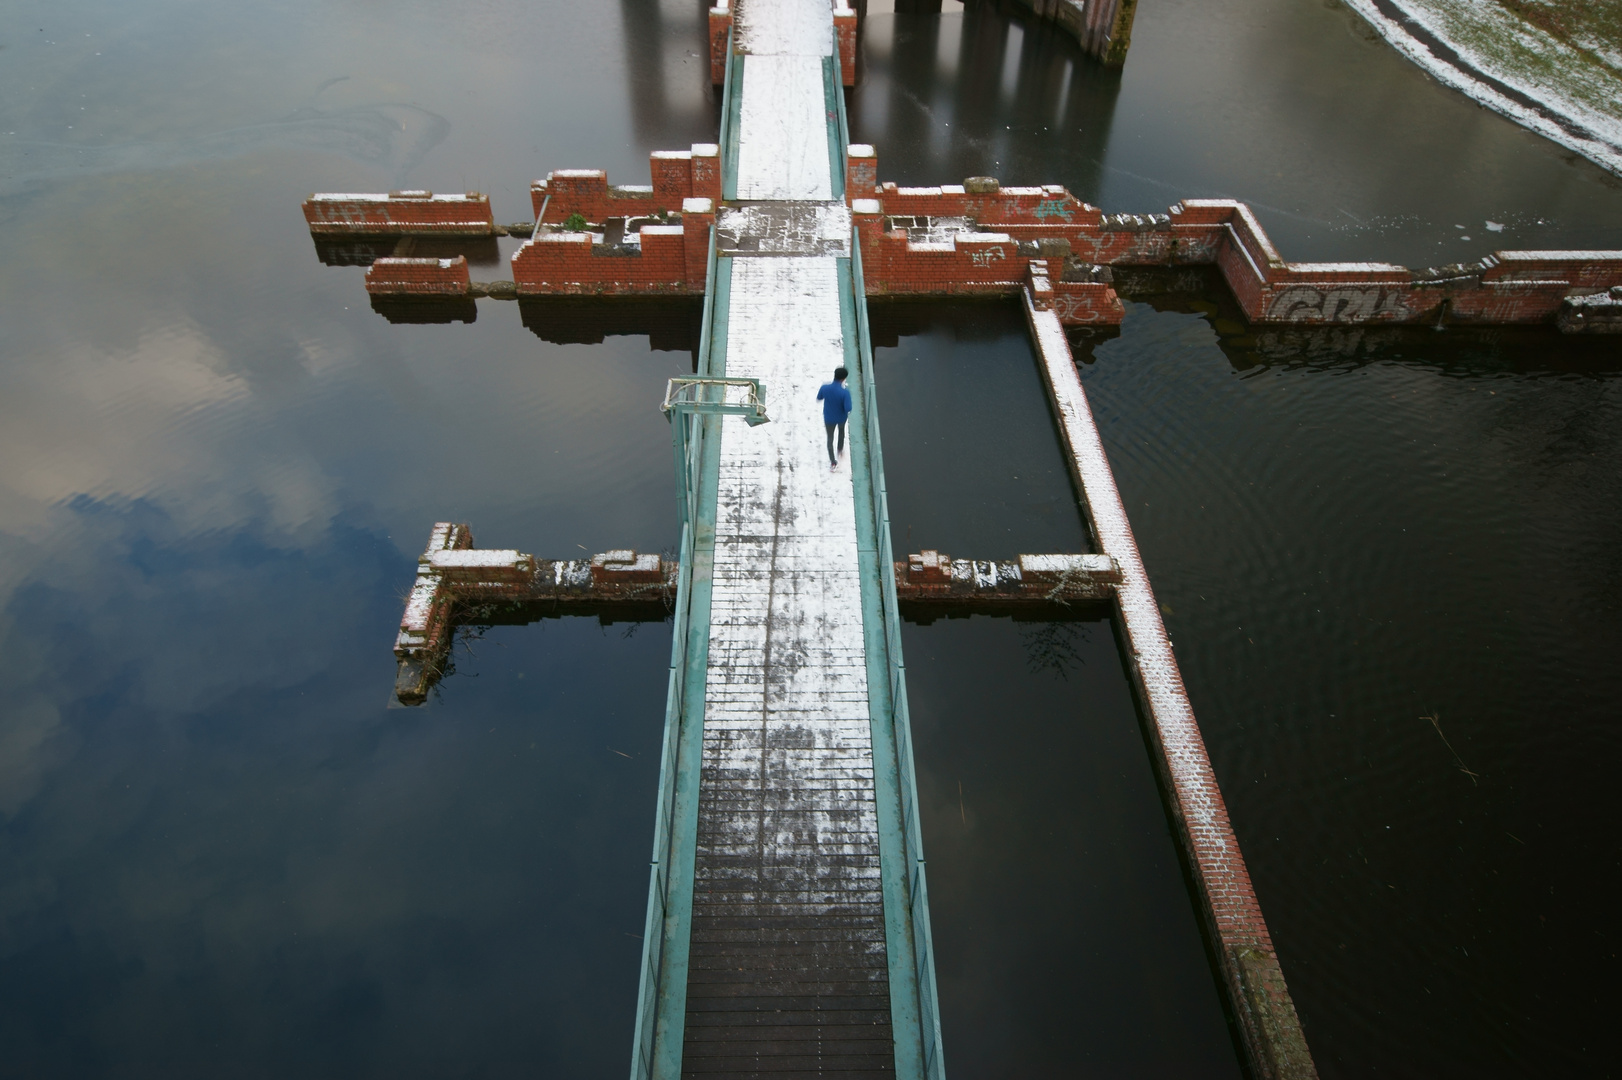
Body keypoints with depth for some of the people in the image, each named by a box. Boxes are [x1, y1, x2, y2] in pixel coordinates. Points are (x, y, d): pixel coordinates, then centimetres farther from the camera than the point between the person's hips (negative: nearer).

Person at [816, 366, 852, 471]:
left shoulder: (825, 387, -23)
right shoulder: (845, 392, -33)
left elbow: (819, 398, -5)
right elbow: (848, 408, -28)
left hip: (829, 418, 1)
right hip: (841, 418, -1)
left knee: (830, 438, 19)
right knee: (841, 431, 33)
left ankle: (833, 463, 23)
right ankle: (840, 450, 54)